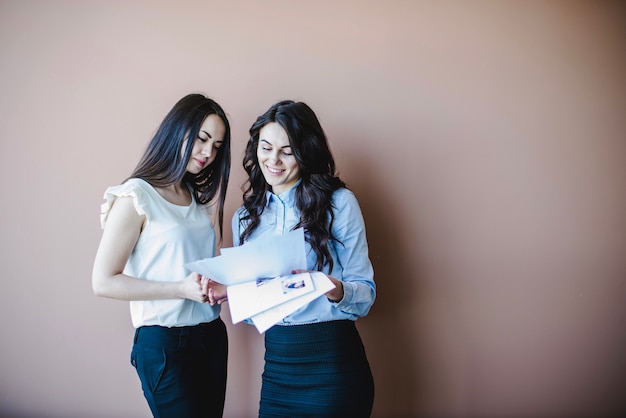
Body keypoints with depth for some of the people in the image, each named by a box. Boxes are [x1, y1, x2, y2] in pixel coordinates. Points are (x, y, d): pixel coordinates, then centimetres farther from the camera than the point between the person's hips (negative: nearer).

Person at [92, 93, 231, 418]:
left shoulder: (199, 197, 10)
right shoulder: (136, 196, -11)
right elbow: (104, 282, -13)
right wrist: (182, 289, -21)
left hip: (211, 333, 7)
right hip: (164, 342, -7)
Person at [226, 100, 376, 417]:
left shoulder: (339, 202, -6)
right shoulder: (245, 218, 8)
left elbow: (366, 291, -7)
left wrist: (337, 290, -27)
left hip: (332, 360, -4)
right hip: (277, 364, 4)